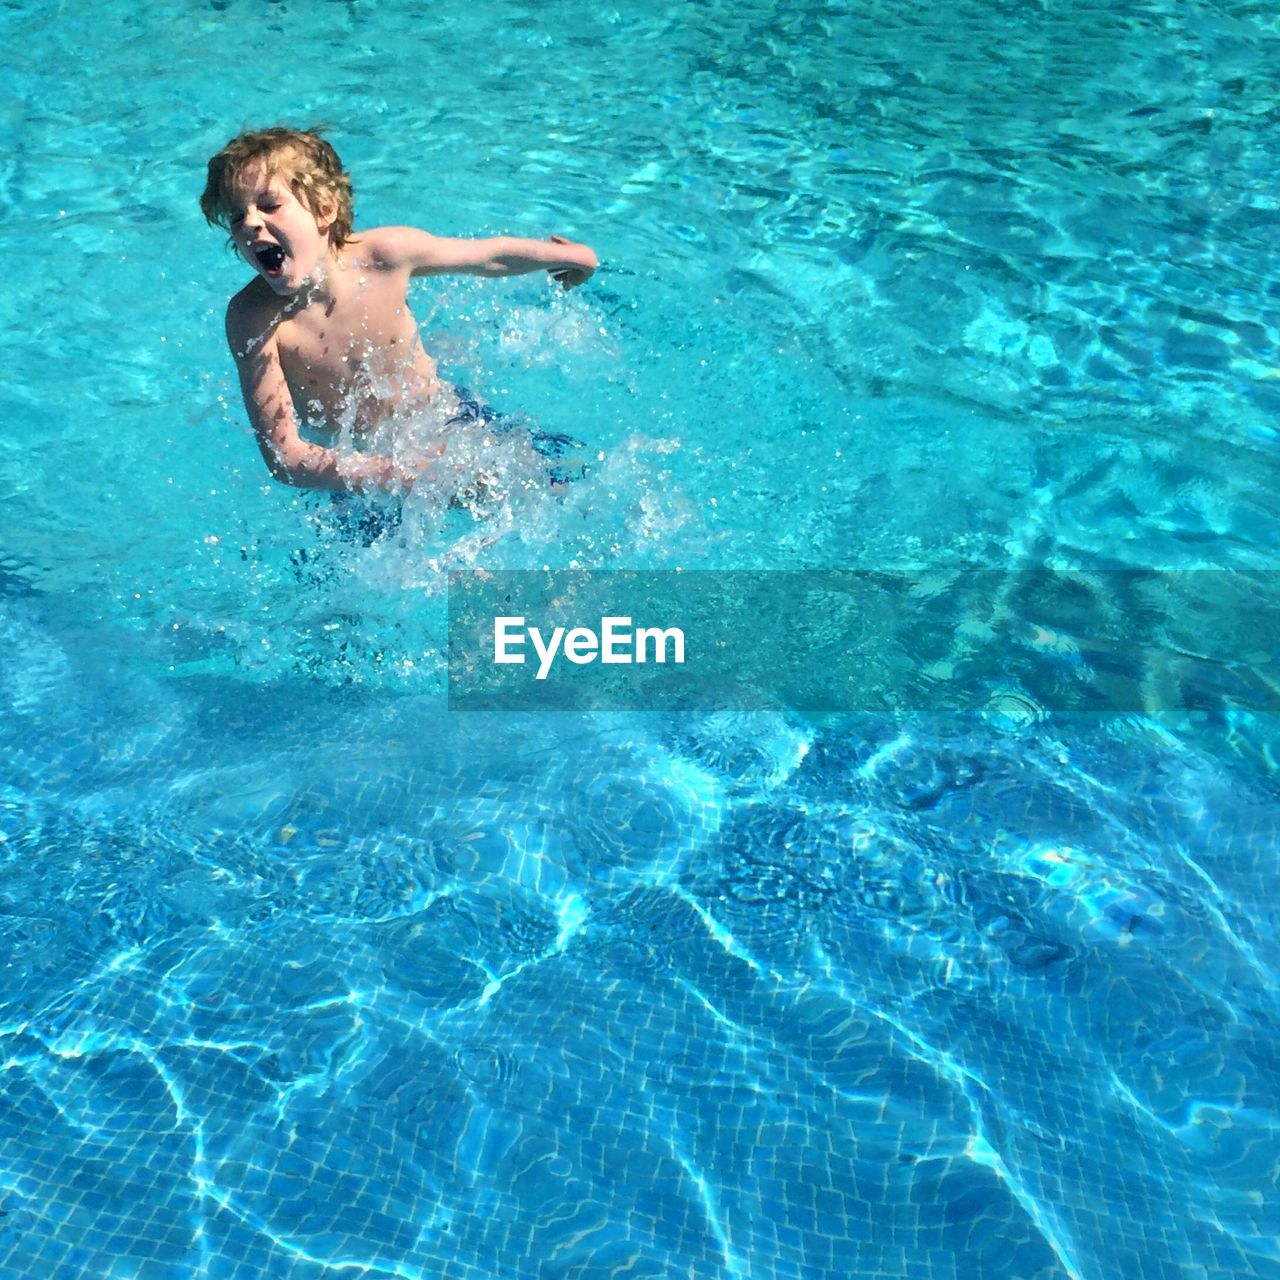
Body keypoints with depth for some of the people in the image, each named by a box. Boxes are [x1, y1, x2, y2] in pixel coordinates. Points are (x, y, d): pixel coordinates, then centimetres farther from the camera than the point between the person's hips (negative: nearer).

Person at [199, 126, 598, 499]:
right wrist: (399, 476, -41)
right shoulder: (254, 316, -26)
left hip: (450, 422, 1)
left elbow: (493, 256, -3)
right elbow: (284, 456, -28)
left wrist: (570, 255, 13)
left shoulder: (385, 254, -21)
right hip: (356, 473, 0)